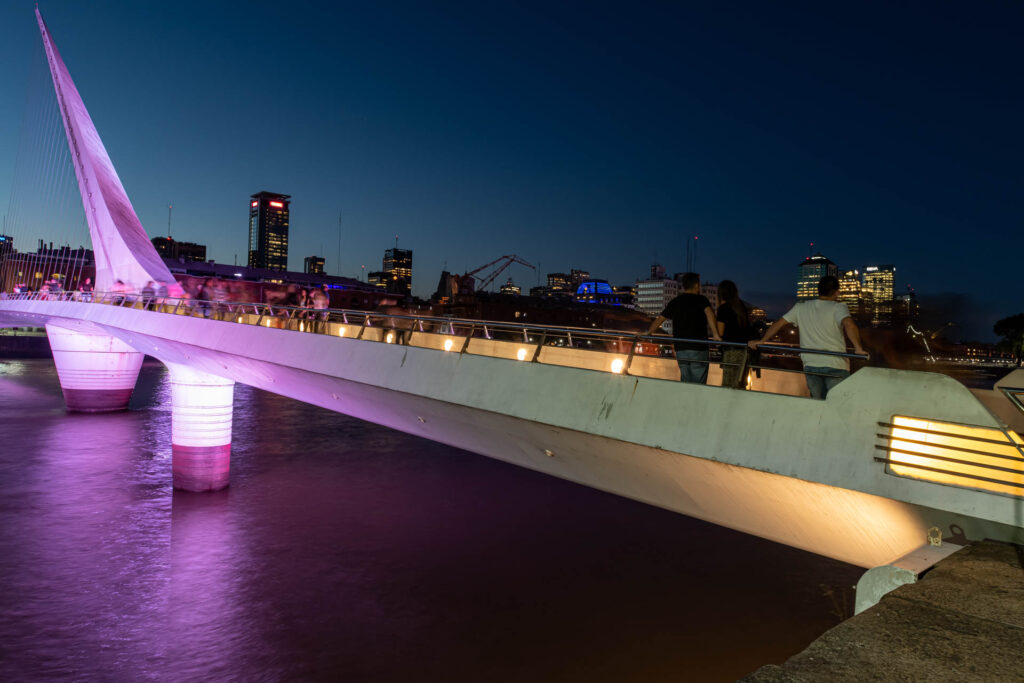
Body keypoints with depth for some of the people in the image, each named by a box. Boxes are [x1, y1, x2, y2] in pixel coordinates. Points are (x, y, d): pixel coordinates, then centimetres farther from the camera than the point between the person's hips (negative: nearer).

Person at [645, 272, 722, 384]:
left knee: (685, 382, 13)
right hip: (698, 348, -5)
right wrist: (715, 334, -26)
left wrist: (648, 333, 27)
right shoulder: (700, 299, -3)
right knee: (698, 384, -1)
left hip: (680, 349, 5)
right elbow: (709, 313, -21)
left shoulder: (674, 302, 11)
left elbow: (660, 319, 16)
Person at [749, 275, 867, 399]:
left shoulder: (801, 307, 11)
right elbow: (848, 324, -22)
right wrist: (858, 348, -23)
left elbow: (778, 324, 13)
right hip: (835, 366, -4)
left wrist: (762, 341, 21)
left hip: (810, 366, 4)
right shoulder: (838, 307, -2)